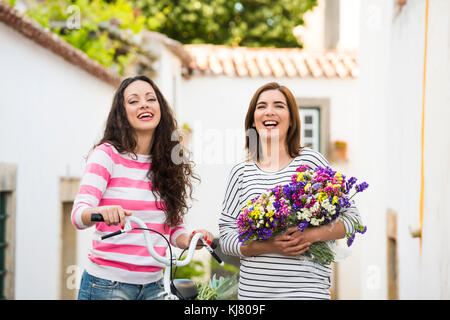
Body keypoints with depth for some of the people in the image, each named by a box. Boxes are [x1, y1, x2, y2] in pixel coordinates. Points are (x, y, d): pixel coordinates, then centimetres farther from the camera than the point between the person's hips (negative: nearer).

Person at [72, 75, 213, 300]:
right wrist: (101, 212, -37)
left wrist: (187, 240, -9)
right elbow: (78, 214, -15)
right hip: (107, 284, -4)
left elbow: (173, 225, 13)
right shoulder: (107, 154, -6)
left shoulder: (170, 164, 8)